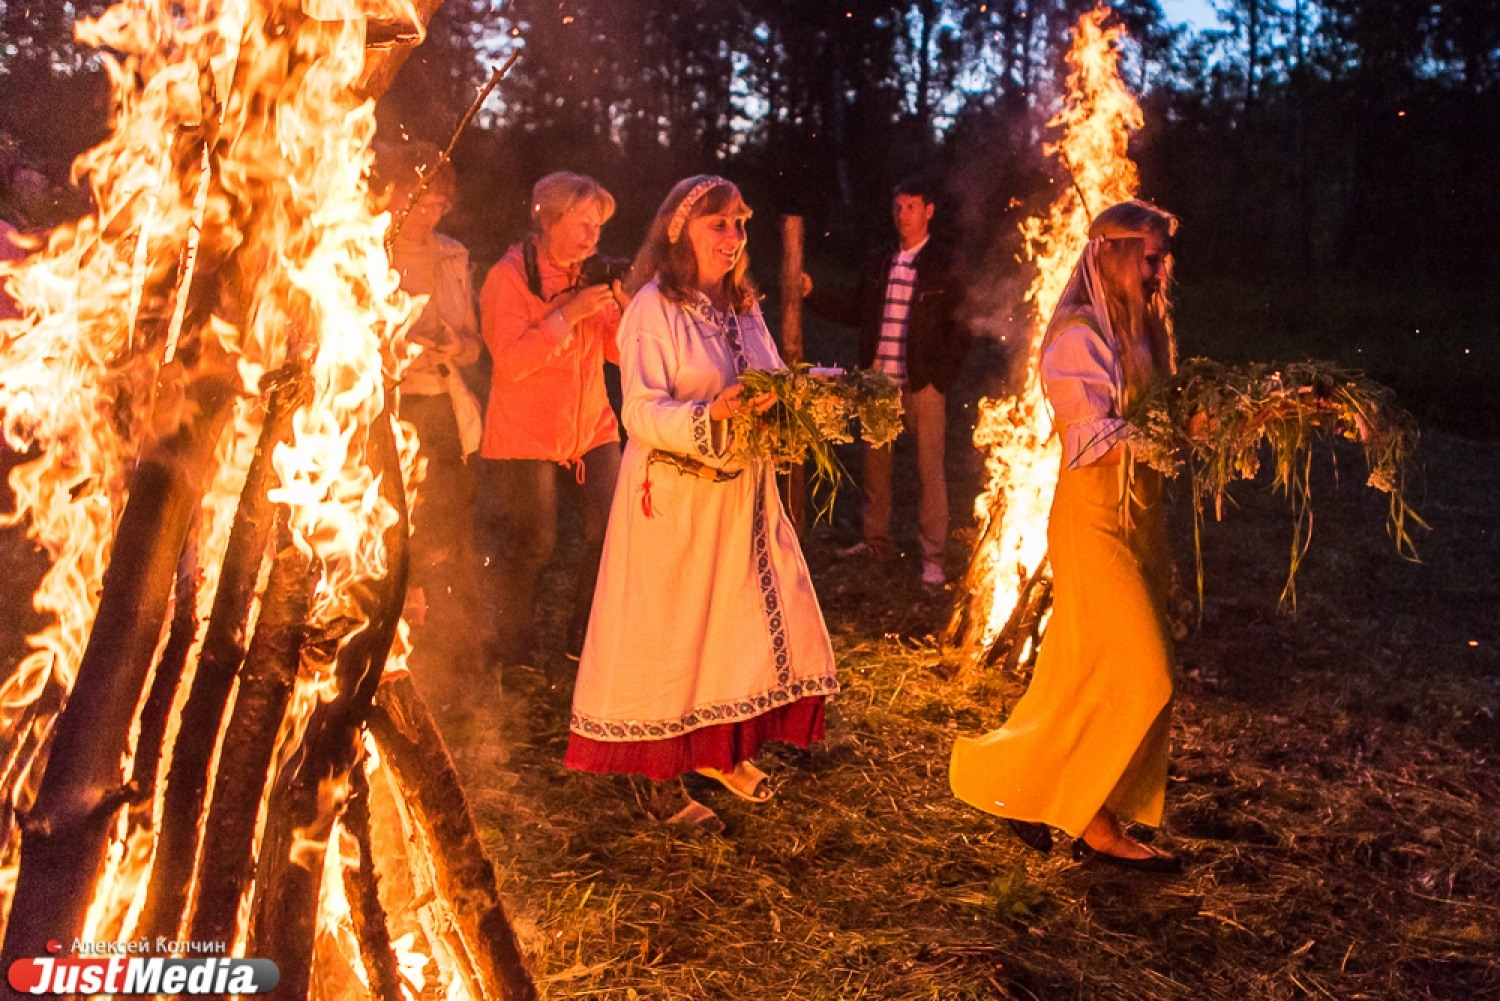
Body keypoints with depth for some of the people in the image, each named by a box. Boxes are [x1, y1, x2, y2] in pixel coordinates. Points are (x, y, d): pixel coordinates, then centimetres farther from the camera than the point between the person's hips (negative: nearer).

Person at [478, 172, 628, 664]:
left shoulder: (589, 276, 8)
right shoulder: (509, 277, -9)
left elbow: (620, 352, 7)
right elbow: (512, 361, -19)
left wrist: (625, 307, -11)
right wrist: (568, 314, -22)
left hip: (590, 427, 5)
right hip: (524, 433, -5)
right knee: (533, 543, -1)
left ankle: (588, 639, 13)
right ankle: (513, 648, 21)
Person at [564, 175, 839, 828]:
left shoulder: (741, 305, 12)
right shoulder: (654, 308, -11)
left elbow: (772, 384, 12)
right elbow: (642, 413, -19)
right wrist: (710, 416, -34)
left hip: (746, 493, 7)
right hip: (675, 496, -7)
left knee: (761, 619, 10)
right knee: (668, 632, 3)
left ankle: (723, 751, 29)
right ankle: (662, 775, 17)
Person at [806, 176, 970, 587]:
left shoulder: (945, 265, -2)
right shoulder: (878, 263, 11)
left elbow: (960, 325, -3)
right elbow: (857, 312, 17)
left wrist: (944, 374, -13)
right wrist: (813, 294, 9)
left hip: (923, 384, -5)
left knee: (930, 471, 0)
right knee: (875, 464, 14)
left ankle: (932, 557, 7)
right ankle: (876, 541, 29)